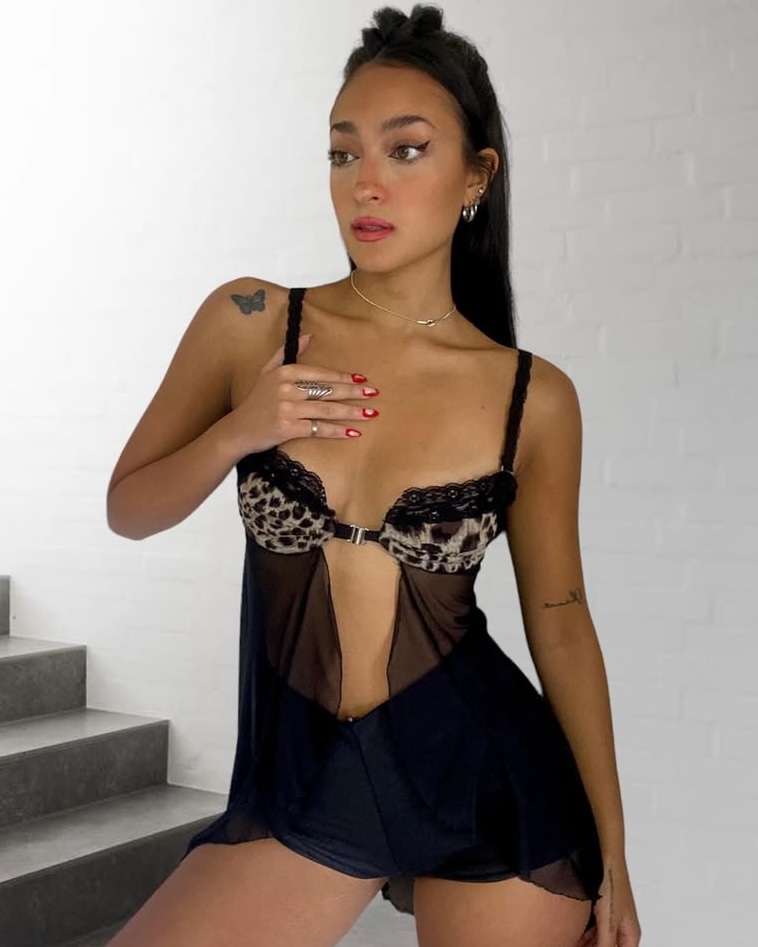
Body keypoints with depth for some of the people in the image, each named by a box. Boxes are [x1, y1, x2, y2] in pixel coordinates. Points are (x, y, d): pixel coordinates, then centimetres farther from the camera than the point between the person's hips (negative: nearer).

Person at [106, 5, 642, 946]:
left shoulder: (534, 398, -5)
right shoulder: (250, 324, -4)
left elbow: (559, 623, 3)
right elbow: (127, 509, 5)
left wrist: (612, 854, 6)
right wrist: (236, 433, -15)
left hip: (493, 786, -1)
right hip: (301, 785, 1)